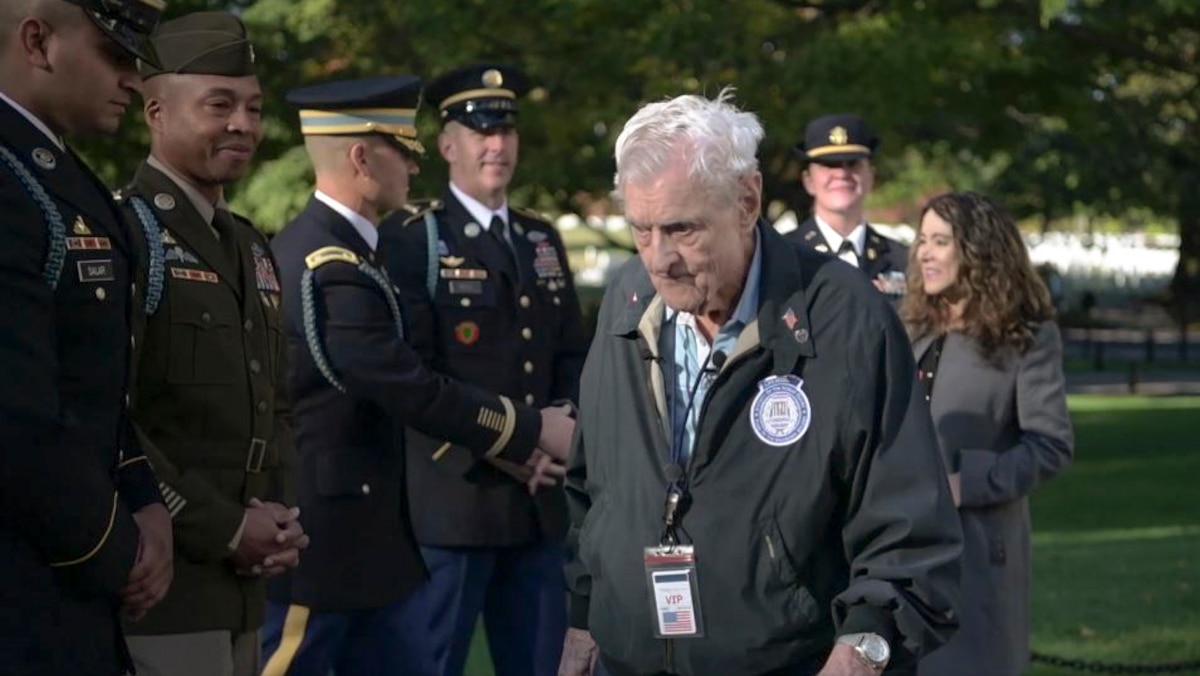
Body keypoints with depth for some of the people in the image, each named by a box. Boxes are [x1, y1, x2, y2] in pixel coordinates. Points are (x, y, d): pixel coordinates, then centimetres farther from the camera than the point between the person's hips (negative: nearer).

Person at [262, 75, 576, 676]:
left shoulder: (313, 247, 11)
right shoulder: (332, 270, -21)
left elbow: (395, 389, 14)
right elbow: (417, 394, -21)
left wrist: (511, 446, 10)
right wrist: (536, 430, -8)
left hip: (357, 543, 10)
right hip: (311, 547, -10)